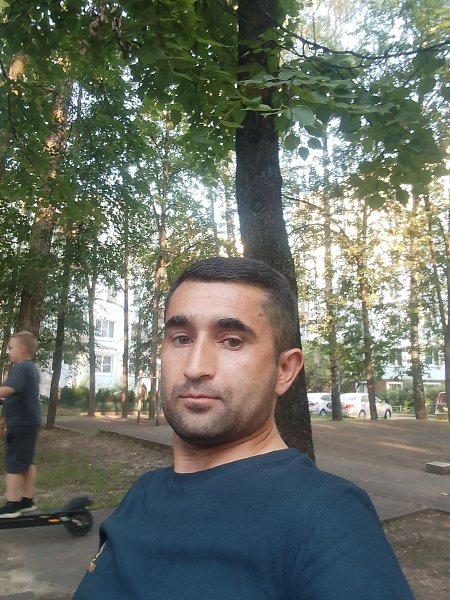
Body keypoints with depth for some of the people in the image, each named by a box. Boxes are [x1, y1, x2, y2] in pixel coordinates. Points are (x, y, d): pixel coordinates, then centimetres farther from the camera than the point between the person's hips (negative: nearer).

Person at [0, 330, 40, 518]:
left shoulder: (20, 368, -17)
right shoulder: (31, 368, 15)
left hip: (20, 423, -10)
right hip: (30, 422, 10)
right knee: (27, 462, 15)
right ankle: (27, 500, 23)